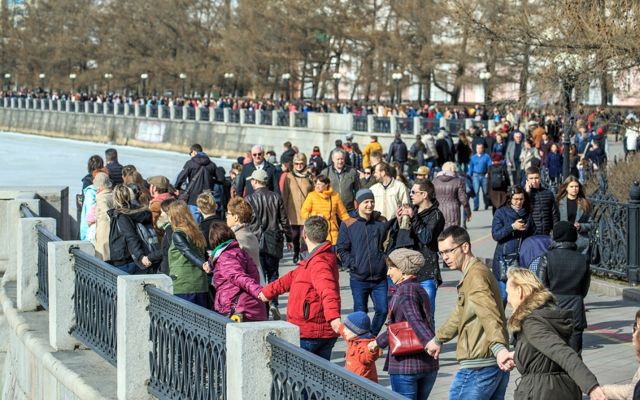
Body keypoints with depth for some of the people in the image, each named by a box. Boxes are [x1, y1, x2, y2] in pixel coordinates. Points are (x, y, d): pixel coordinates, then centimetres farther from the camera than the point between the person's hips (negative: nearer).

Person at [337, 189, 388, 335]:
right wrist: (351, 264, -9)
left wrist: (386, 260, 4)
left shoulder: (382, 222, 6)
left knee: (382, 310, 3)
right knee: (360, 313, 2)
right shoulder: (348, 225, -3)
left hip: (380, 277, 3)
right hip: (358, 279, -3)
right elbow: (341, 249, 1)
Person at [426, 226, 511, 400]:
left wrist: (499, 348, -44)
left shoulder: (476, 275, -15)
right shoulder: (476, 272, 19)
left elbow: (489, 314, -31)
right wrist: (438, 339, 44)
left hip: (478, 367, -10)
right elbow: (460, 314, 34)